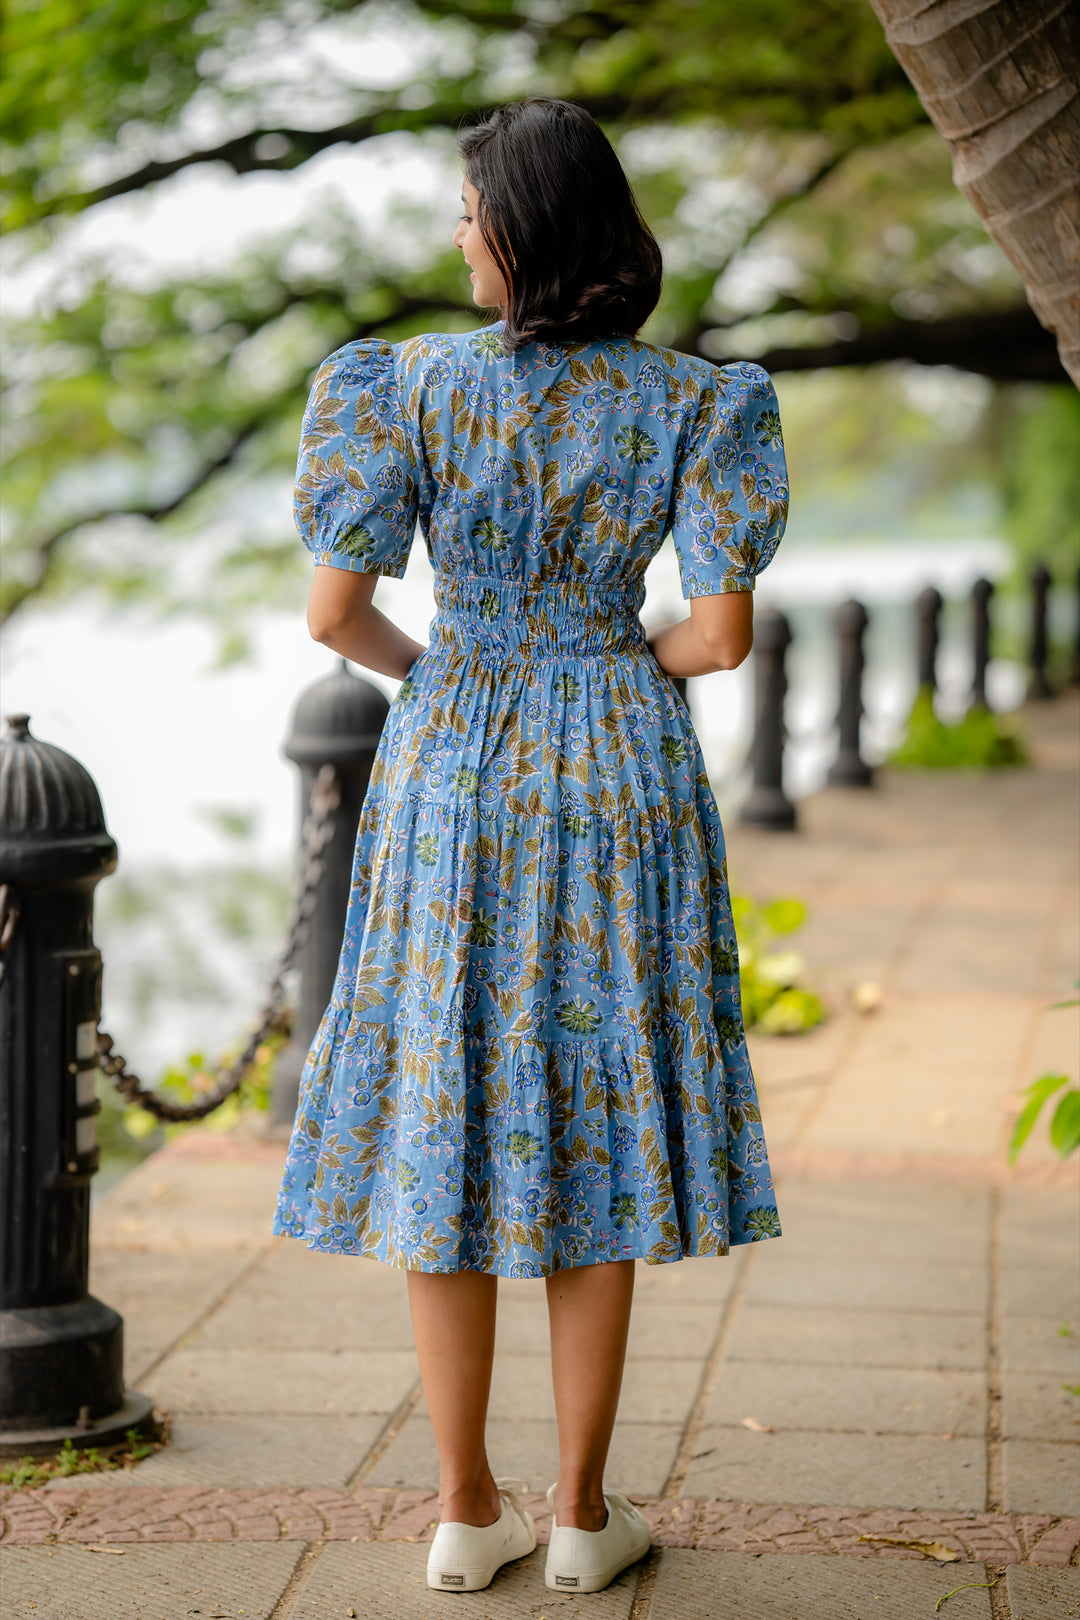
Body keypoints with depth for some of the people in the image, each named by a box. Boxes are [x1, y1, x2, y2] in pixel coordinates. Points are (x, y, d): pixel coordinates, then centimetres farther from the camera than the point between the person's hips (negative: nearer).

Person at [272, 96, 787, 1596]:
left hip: (452, 775, 0)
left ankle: (468, 1507, 14)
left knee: (442, 1122, 9)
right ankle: (583, 1509, 14)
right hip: (620, 778, 1)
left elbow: (335, 609, -9)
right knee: (600, 1124, 9)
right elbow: (722, 631, -10)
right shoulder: (687, 401, -6)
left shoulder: (418, 385, -8)